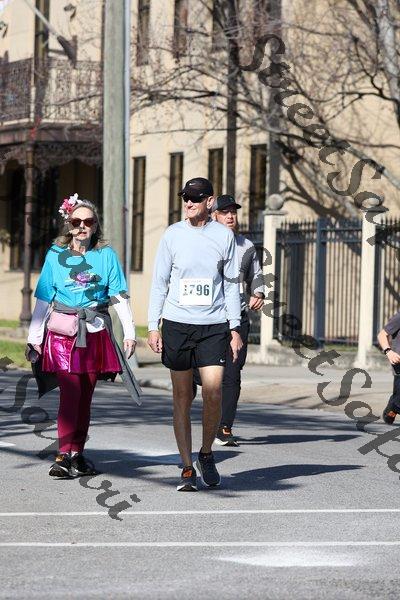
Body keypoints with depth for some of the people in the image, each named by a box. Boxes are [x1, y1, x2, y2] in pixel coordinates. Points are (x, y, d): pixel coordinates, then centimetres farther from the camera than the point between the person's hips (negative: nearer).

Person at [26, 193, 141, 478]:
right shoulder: (56, 255, 6)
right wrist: (35, 336, 5)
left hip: (96, 332, 2)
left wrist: (130, 332, -1)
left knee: (85, 395, 7)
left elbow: (120, 296, 5)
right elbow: (43, 299, 8)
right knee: (71, 390, -13)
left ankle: (77, 453, 15)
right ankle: (64, 455, -15)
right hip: (63, 331, -2)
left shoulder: (106, 255, 6)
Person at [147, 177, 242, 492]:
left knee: (213, 392, -12)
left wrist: (235, 328, 6)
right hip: (177, 323, 0)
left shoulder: (224, 236, 4)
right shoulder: (173, 235, 4)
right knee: (182, 397, 2)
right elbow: (160, 282, 7)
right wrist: (153, 326, 1)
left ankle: (207, 454, 12)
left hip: (213, 325, 0)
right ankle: (187, 468, 9)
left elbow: (231, 284, 10)